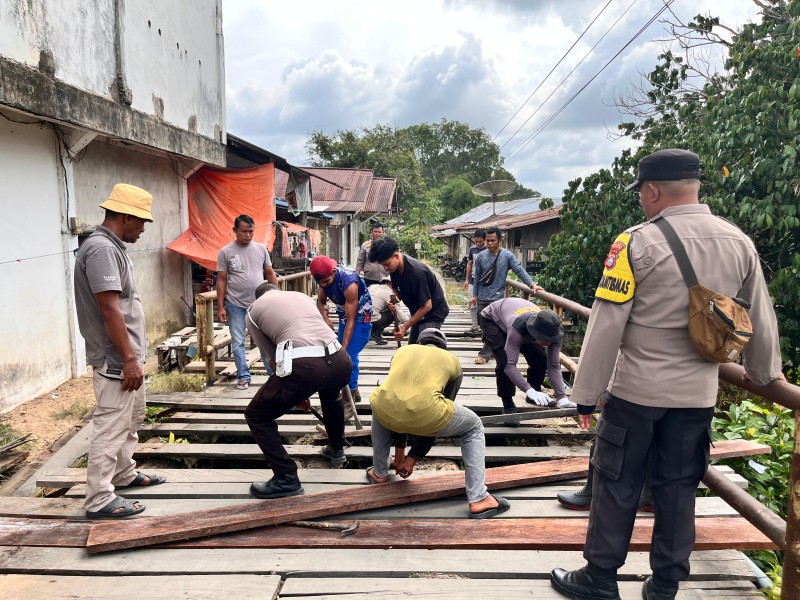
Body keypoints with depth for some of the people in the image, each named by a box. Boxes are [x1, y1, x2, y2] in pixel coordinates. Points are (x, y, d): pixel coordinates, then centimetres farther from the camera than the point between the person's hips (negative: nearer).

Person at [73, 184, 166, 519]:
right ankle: (99, 500, 7)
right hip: (115, 359, -11)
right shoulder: (101, 248, -20)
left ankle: (124, 474, 37)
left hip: (126, 355, 11)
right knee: (111, 426, -3)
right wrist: (129, 359, -24)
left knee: (132, 417, 22)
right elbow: (109, 309, -25)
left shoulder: (112, 247, 12)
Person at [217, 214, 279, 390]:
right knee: (237, 342, 6)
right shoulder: (225, 252, -2)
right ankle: (243, 376, 18)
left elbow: (270, 273, 10)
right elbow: (221, 280, 0)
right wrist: (220, 306, -4)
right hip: (235, 304, -1)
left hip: (259, 302, 1)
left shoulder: (261, 249, 4)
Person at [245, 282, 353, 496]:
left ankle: (286, 478, 14)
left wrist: (296, 393, 33)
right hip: (340, 360, 6)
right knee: (331, 395, 42)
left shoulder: (254, 309, 21)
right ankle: (336, 449, 55)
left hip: (303, 365, -5)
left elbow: (273, 357, 20)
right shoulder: (301, 295, 33)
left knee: (256, 415, 17)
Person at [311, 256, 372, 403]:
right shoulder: (324, 278, -16)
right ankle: (353, 391, 26)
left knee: (348, 355, -17)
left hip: (360, 316, -7)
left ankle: (350, 393, -4)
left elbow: (351, 321, -31)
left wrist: (343, 348, -32)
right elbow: (321, 301, 0)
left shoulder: (349, 283, -35)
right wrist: (325, 318, -21)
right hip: (344, 314, 7)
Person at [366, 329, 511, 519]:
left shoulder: (402, 351, 32)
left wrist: (400, 452, 48)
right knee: (474, 428, 27)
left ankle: (379, 473, 47)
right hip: (423, 412, -3)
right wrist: (413, 457, 36)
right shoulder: (452, 361, 27)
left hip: (386, 408, 3)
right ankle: (478, 500, 22)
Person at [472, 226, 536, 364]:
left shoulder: (507, 256, -5)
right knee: (483, 326, 11)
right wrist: (474, 295, 12)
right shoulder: (481, 256, 4)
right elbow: (477, 277, 11)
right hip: (482, 298, 4)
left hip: (497, 298, -4)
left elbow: (519, 270, -10)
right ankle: (491, 350, 27)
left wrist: (531, 284, -23)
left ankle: (485, 354, 0)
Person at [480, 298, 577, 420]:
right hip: (493, 320, -5)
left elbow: (554, 366, -27)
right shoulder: (517, 328, -47)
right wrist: (529, 391, -58)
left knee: (541, 358, -8)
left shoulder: (552, 332, -30)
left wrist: (563, 398, -36)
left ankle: (536, 396, 17)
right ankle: (508, 405, -7)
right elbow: (510, 365, -49)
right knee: (504, 360, -26)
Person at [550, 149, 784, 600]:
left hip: (636, 389, -4)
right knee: (678, 487, 16)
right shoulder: (740, 243, 2)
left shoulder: (637, 242, -14)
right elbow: (762, 319, 13)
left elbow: (606, 325, -14)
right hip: (698, 393, 5)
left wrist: (587, 392, -5)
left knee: (617, 484, 9)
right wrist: (765, 374, 29)